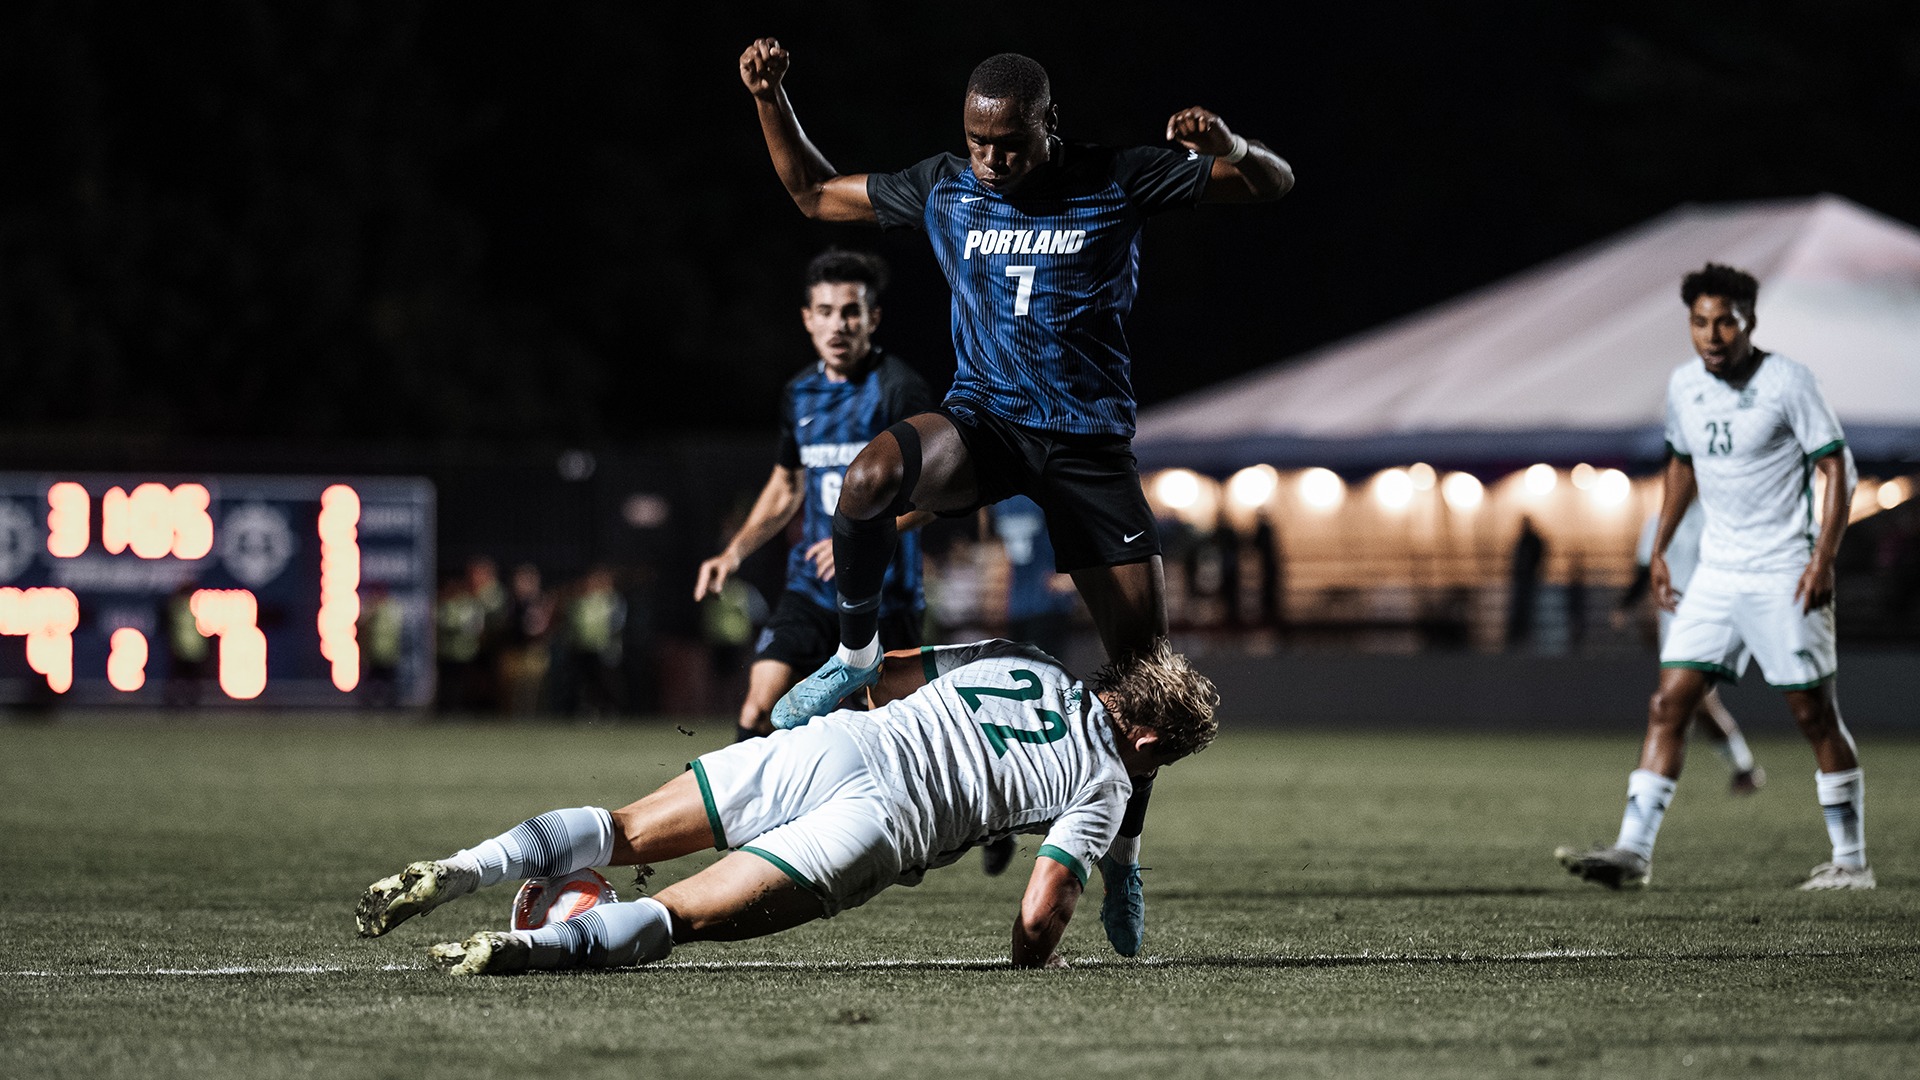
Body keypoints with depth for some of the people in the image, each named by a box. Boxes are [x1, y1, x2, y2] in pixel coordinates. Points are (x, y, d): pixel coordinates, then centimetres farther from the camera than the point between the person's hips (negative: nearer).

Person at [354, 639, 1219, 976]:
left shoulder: (1017, 658, 27)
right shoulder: (1107, 785, 12)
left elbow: (880, 673, 30)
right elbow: (1039, 917, 3)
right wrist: (1038, 957, 24)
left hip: (836, 740, 5)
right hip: (891, 820, -5)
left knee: (628, 833, 9)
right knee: (680, 916, -13)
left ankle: (458, 871, -11)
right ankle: (538, 945, -37)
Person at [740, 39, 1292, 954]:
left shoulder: (1119, 184, -5)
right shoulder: (943, 189, 2)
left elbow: (1273, 186, -4)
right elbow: (814, 193, 15)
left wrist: (1230, 148, -28)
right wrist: (771, 102, 0)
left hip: (1090, 443, 0)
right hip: (982, 422, 1)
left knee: (1147, 666, -3)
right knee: (872, 475, -35)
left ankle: (1122, 861, 17)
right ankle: (855, 652, -9)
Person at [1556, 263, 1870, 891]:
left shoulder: (1786, 383, -11)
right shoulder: (1683, 386, 6)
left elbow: (1836, 468, -9)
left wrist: (1824, 559, -17)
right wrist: (1659, 549, 18)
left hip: (1784, 577, -5)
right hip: (1716, 574, 5)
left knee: (1815, 715, 0)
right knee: (1669, 704, -5)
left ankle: (1851, 862, 10)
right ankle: (1633, 851, -7)